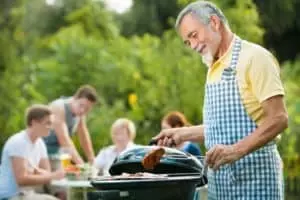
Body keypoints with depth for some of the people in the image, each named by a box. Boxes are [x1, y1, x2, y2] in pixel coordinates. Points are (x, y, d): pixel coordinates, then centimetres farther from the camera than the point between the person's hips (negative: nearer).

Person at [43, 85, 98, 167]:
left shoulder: (80, 112, 0)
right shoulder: (59, 107, -23)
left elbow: (84, 138, 11)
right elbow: (64, 140, -32)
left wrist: (92, 162, 9)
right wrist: (81, 164, -39)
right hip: (45, 153, -7)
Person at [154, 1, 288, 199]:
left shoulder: (255, 57, -9)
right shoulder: (214, 69, 17)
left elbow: (278, 119, -16)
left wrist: (236, 150, -25)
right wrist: (182, 134, 13)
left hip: (254, 178, -8)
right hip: (220, 181, 8)